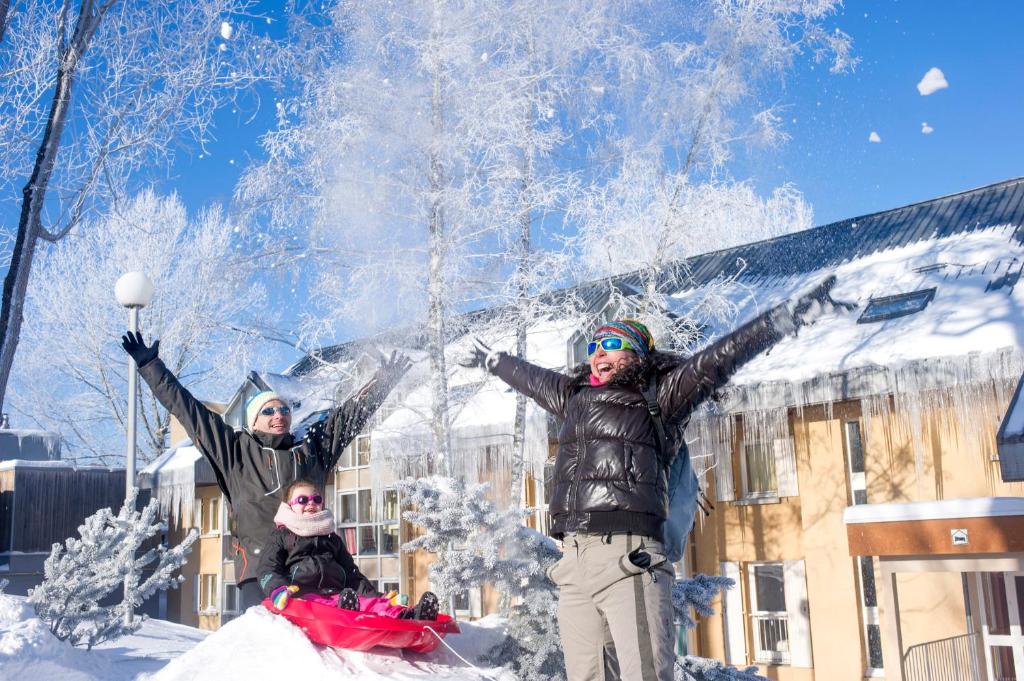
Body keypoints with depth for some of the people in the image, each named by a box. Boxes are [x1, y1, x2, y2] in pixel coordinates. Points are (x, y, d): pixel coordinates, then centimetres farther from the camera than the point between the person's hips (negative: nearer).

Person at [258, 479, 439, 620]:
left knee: (368, 601, -27)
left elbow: (351, 572, 32)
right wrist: (279, 591, -18)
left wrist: (375, 594, 16)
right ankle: (340, 608, -73)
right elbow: (267, 570, 6)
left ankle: (405, 615, -52)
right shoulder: (280, 537, 20)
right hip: (302, 593, -4)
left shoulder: (332, 539, 34)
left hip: (335, 593, 4)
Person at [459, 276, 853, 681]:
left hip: (629, 559, -6)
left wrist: (791, 316, -7)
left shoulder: (660, 395, 9)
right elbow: (529, 377, 42)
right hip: (573, 563, 6)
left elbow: (720, 357, 0)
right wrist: (490, 360, 58)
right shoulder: (574, 397, 24)